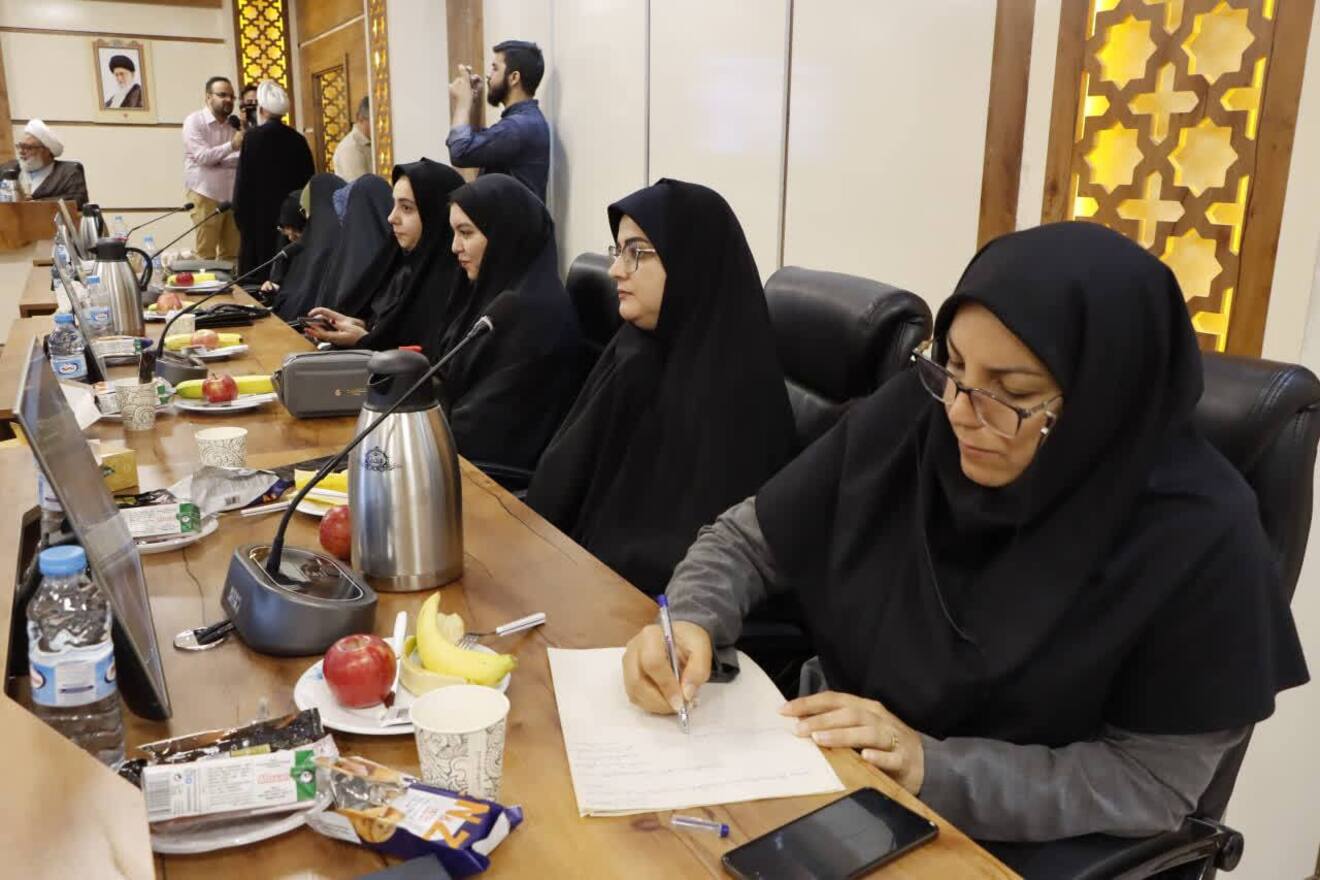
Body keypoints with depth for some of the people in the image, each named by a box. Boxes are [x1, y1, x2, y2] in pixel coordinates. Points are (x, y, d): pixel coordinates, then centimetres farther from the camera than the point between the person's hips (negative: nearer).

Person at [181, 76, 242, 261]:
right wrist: (232, 145, -24)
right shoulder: (194, 121, -3)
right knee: (205, 254, -3)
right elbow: (202, 156, -15)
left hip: (232, 195, 5)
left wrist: (217, 160, -14)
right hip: (206, 195, -5)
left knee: (232, 254, 6)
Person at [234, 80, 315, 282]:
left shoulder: (252, 138, -8)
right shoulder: (298, 139, 3)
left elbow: (242, 184, -9)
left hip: (260, 220, -4)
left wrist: (241, 218, -2)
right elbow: (308, 180, 7)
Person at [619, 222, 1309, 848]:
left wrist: (930, 764, -24)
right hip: (827, 766, 4)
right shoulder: (911, 416, -12)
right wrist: (692, 622, -22)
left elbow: (1154, 779, -14)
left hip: (1011, 842, -3)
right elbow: (748, 539, -2)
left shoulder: (1197, 534, -20)